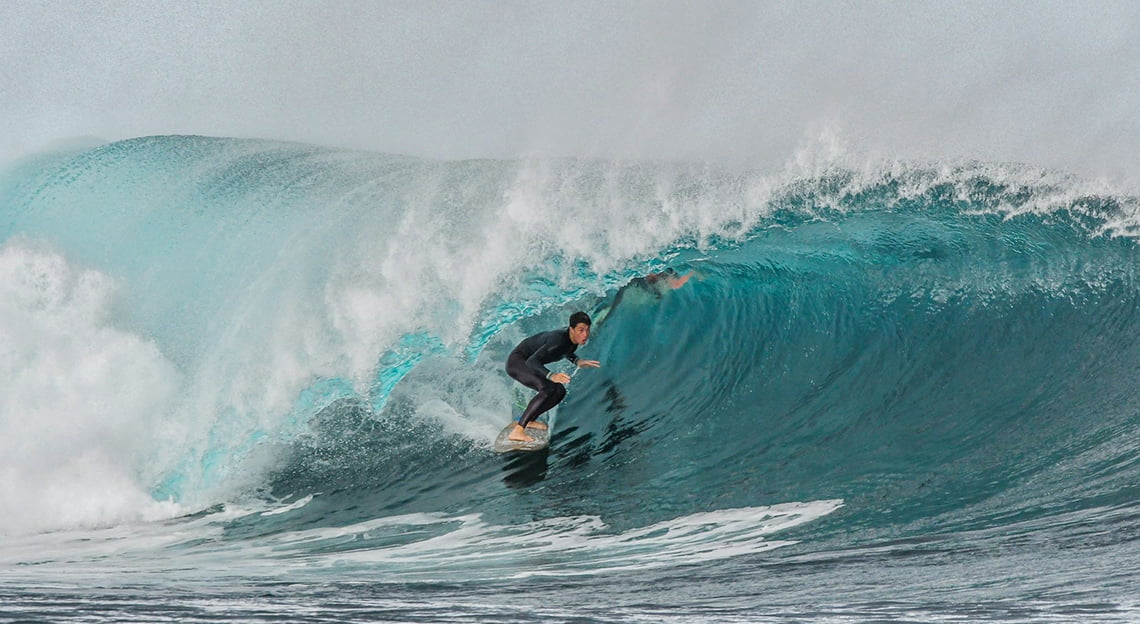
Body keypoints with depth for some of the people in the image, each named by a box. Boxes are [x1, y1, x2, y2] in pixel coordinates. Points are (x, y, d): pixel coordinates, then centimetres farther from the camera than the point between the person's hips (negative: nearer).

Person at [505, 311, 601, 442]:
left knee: (559, 391, 9)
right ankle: (517, 431, -34)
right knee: (549, 389, -29)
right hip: (517, 361, -10)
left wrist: (577, 361, 1)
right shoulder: (558, 340, -33)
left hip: (530, 363, 10)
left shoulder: (573, 339, -5)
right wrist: (551, 376, -53)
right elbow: (532, 361, -38)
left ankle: (529, 420, 20)